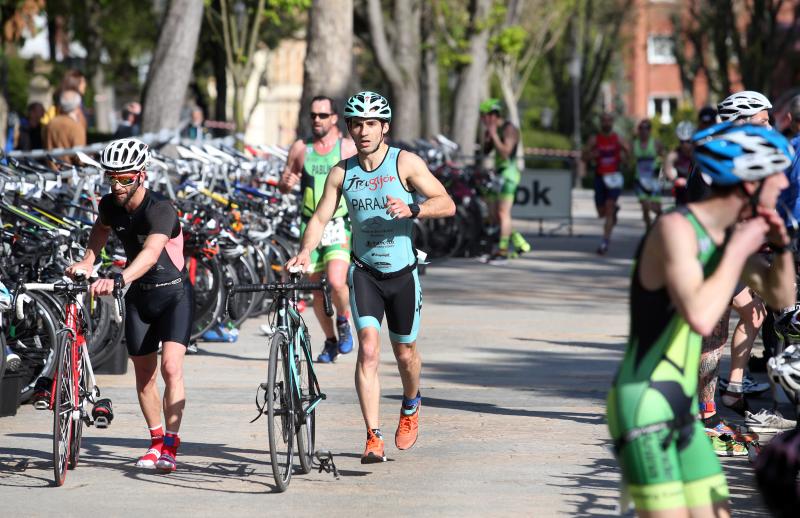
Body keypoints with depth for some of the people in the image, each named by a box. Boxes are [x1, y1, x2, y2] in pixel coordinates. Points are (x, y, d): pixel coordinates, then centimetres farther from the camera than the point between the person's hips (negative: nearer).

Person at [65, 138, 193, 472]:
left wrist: (117, 280, -57)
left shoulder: (160, 209, -27)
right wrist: (86, 262, -4)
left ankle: (170, 445, -15)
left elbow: (150, 253, -43)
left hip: (174, 294, -6)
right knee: (143, 375, 9)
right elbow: (100, 232, 15)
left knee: (170, 367, -19)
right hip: (139, 296, 6)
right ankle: (156, 439, 25)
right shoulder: (111, 205, -7)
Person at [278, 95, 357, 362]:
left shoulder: (349, 148, 1)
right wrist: (286, 183, -8)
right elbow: (283, 185, 15)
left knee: (336, 282, -22)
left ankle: (343, 320, 8)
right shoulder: (300, 149, 8)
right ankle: (330, 341, 24)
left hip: (339, 225, -3)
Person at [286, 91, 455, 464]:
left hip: (402, 272, -1)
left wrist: (411, 209, -32)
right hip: (364, 271, 1)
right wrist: (305, 252, -21)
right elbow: (320, 218, -2)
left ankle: (411, 405, 45)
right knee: (368, 349, -16)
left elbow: (447, 204, -14)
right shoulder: (341, 173, -2)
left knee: (404, 352, 12)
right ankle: (373, 438, -17)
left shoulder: (405, 163, -10)